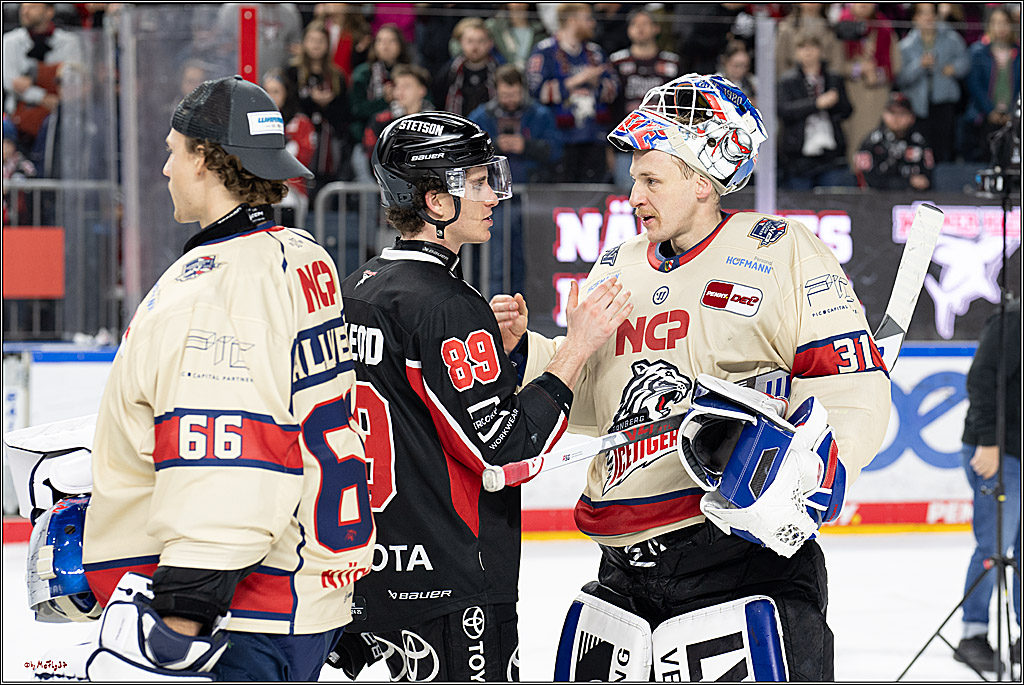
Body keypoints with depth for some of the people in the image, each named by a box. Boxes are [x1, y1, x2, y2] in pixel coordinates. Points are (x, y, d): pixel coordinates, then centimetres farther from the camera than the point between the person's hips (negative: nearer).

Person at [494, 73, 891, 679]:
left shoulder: (781, 255, -3)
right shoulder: (618, 270, 17)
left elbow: (854, 388, -8)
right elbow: (587, 400, 23)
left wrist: (814, 476, -22)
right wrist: (523, 350, 7)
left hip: (746, 553, -6)